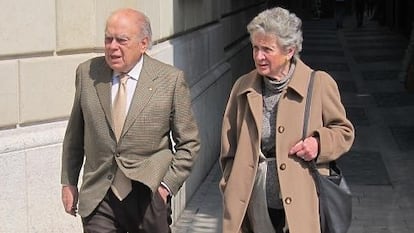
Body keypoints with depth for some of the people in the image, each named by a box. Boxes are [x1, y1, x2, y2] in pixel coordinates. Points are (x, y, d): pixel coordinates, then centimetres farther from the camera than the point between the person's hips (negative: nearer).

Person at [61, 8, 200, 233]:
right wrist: (68, 182, 13)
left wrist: (168, 185, -6)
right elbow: (74, 134, 12)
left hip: (148, 195, -1)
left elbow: (188, 143, 1)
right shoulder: (87, 73, 2)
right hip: (98, 196, 1)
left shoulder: (171, 79, -5)